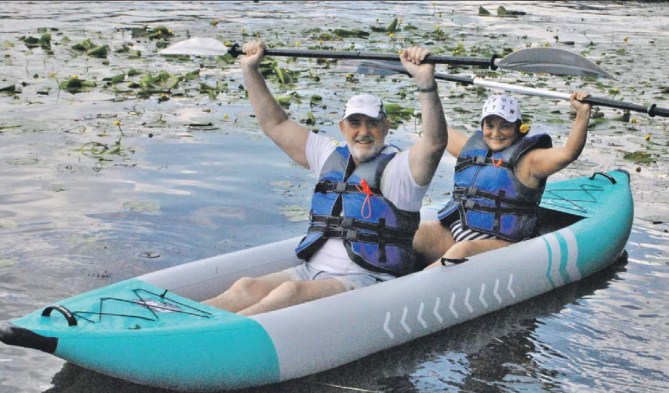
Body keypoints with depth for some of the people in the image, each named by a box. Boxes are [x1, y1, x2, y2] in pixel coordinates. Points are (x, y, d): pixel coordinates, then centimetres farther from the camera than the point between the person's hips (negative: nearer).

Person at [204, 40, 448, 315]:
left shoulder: (398, 168, -3)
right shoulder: (331, 156, 15)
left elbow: (434, 142, -24)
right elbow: (275, 124, 20)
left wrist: (425, 81, -36)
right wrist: (250, 69, 15)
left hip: (367, 280, -6)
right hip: (312, 271, 6)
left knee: (292, 292, -33)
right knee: (246, 288, -20)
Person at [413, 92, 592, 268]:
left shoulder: (527, 160, -3)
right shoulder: (472, 146, 16)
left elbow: (568, 153, -19)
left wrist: (582, 114, -29)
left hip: (501, 242, -7)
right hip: (455, 231, 7)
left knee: (461, 250, -36)